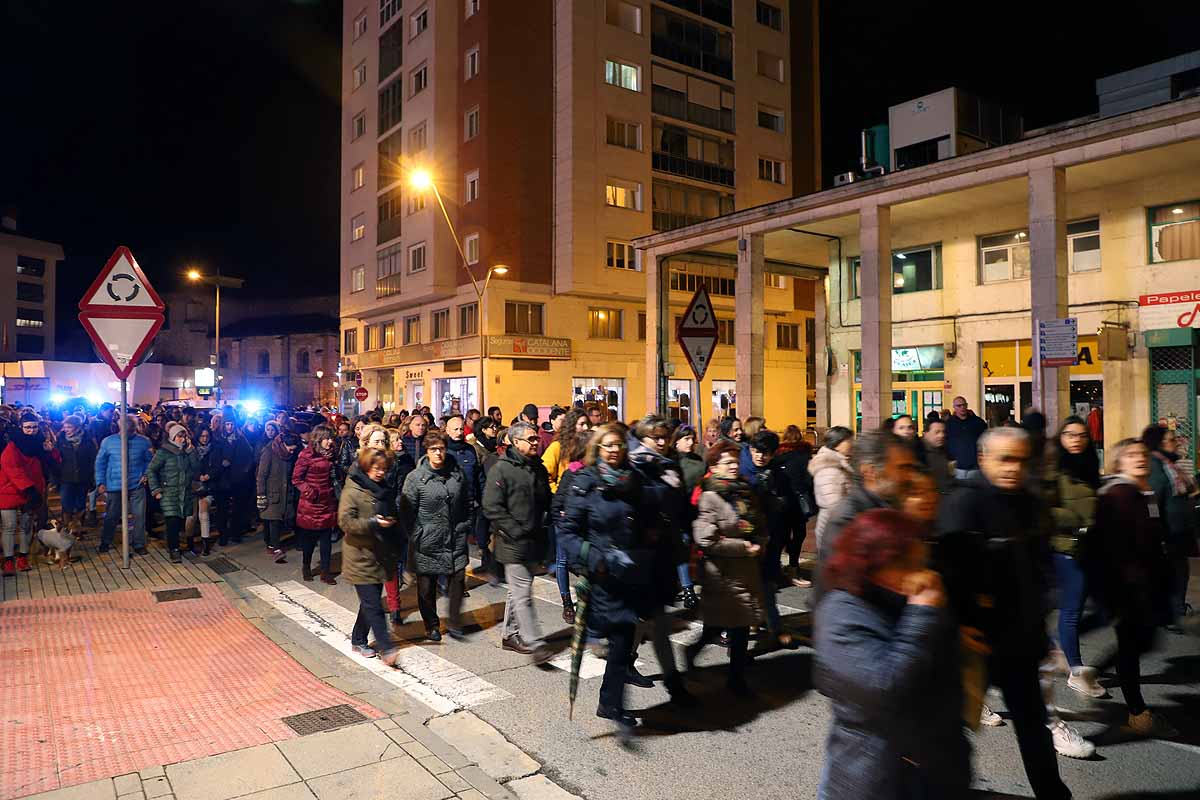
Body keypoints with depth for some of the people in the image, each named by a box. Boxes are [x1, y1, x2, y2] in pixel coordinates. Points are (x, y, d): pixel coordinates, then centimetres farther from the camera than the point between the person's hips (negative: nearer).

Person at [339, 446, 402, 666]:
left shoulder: (382, 491, 12)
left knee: (370, 602, 15)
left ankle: (358, 640, 30)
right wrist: (373, 523, -25)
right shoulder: (352, 491, -11)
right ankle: (386, 648, -7)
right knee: (373, 605, -8)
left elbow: (392, 516, 26)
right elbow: (345, 521, -17)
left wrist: (390, 522, 7)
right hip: (361, 557, -8)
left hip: (379, 555, 8)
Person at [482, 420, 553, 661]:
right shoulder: (501, 469, -11)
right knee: (523, 594, -5)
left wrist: (542, 527, 7)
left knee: (518, 591, 17)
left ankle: (510, 635, 29)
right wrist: (516, 531, -17)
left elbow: (547, 502, 22)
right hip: (513, 542, -7)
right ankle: (535, 643, -1)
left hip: (534, 541, 7)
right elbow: (492, 507, -15)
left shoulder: (539, 468, 11)